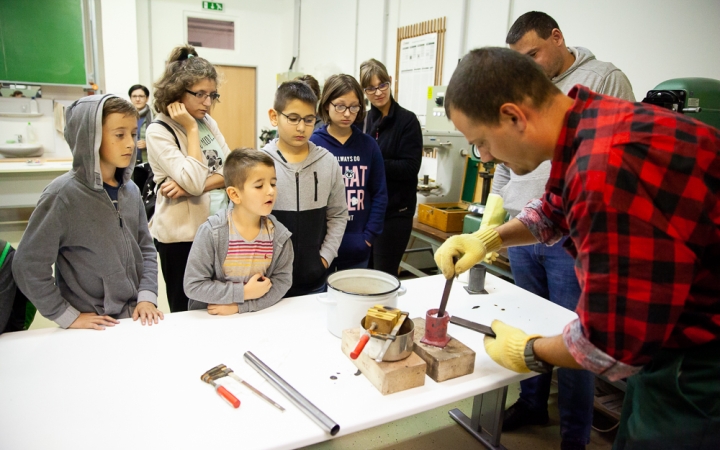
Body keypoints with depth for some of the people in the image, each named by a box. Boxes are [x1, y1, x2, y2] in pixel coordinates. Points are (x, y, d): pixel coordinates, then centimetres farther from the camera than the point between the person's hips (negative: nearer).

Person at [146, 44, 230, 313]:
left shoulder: (208, 122, 7)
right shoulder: (158, 132, -11)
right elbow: (193, 181, -23)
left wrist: (197, 186, -16)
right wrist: (191, 129, -16)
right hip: (182, 236, -5)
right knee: (187, 315, 9)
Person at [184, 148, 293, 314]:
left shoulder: (279, 234, -4)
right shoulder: (211, 232, -12)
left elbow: (283, 280, -5)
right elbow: (193, 285, -11)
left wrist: (240, 305, -13)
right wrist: (244, 293, -15)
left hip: (258, 316, 2)